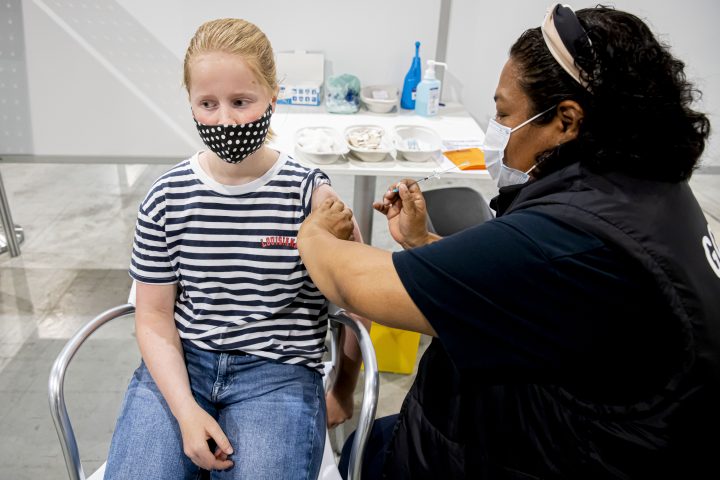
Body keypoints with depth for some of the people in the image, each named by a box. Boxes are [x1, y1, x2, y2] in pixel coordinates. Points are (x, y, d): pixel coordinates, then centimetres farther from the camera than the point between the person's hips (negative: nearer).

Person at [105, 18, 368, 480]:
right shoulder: (167, 198, -2)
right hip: (178, 363, 3)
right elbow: (154, 314, 2)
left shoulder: (312, 195, -10)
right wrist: (185, 410, -11)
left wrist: (343, 392, 10)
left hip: (278, 371, -2)